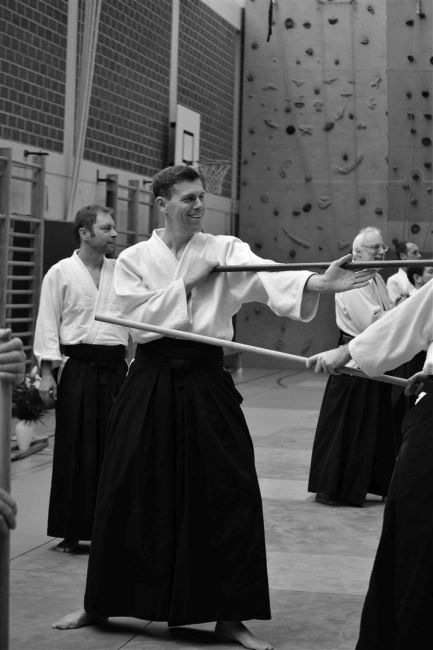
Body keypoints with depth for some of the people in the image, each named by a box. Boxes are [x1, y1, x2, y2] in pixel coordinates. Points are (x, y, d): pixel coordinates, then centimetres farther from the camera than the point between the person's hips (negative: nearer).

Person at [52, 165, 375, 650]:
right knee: (126, 496, 5)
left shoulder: (224, 250, 0)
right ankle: (98, 605, 24)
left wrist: (317, 283, -37)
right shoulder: (134, 259, 4)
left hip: (206, 383, 0)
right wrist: (188, 284, -13)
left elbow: (267, 276, -18)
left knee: (229, 494, -3)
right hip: (150, 384, 0)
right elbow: (138, 315, -8)